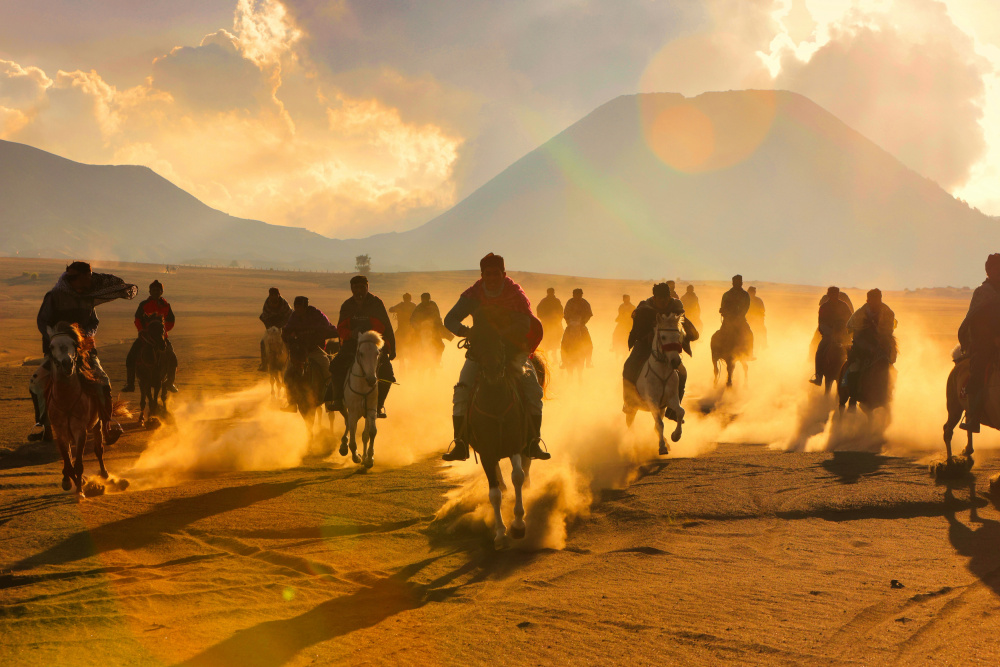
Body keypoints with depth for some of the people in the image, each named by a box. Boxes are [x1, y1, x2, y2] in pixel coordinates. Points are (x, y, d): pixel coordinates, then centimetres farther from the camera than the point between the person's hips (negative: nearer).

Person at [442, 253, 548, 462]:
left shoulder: (516, 294, -11)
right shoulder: (473, 295, -5)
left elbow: (523, 326, -23)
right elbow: (450, 319, -6)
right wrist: (467, 331, -28)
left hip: (513, 350, -1)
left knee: (533, 390, -18)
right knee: (462, 390, -17)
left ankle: (533, 443, -9)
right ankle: (460, 444, -11)